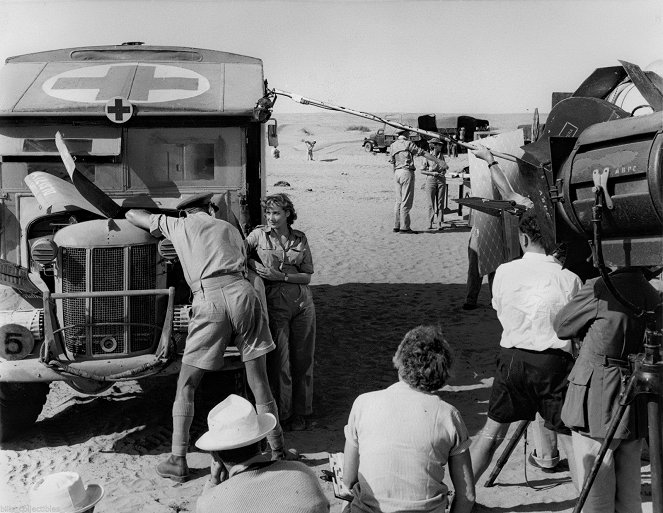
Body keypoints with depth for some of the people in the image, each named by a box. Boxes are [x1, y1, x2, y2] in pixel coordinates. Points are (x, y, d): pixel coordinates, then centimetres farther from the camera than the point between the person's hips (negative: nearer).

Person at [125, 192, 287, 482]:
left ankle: (178, 462, 8)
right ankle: (278, 451, 18)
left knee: (185, 387, 9)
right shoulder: (229, 228, 25)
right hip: (242, 293, 3)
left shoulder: (180, 225, 18)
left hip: (208, 299, -2)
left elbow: (132, 215, 28)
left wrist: (156, 227, 46)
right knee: (259, 383, 11)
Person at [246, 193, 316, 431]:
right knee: (279, 360, -3)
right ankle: (280, 412, 11)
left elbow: (307, 276, 3)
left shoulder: (300, 238, 6)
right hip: (275, 304, -2)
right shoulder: (259, 235, 2)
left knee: (302, 358, 7)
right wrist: (251, 262, -21)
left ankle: (300, 412, 20)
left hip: (302, 303, 2)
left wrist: (281, 276, -11)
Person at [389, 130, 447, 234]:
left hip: (397, 172, 7)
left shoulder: (392, 145, 12)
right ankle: (404, 227, -5)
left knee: (399, 201, 12)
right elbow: (423, 153, -9)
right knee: (406, 201, -5)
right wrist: (438, 160, -7)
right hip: (407, 172, -7)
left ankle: (397, 226, 13)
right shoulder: (408, 143, -6)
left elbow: (392, 161, 13)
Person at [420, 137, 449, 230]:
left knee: (440, 202, 1)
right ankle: (430, 223, 7)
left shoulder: (441, 156, 11)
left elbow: (445, 167, 22)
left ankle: (439, 223, 3)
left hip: (441, 179, 4)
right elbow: (422, 171, -4)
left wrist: (444, 170, 0)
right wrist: (432, 173, -14)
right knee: (431, 203, 0)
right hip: (431, 179, -4)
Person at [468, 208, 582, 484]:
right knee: (569, 437, 7)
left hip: (512, 357, 2)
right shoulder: (569, 279, -5)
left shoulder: (504, 272, -1)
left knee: (492, 430, 14)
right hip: (555, 361, -1)